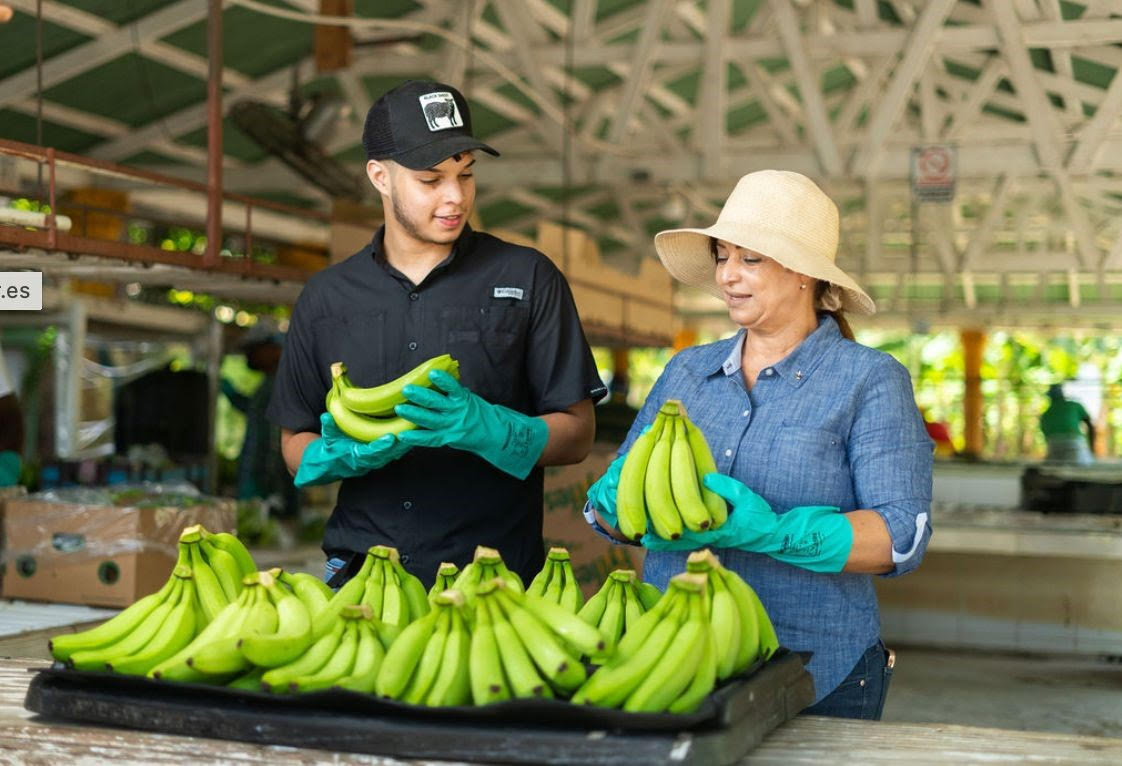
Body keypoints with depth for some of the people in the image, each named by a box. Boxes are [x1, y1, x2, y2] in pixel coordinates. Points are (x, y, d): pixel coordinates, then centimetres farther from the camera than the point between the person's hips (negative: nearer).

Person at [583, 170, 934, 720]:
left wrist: (774, 532, -26)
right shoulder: (686, 371, 10)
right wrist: (620, 500, -15)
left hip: (814, 679, -3)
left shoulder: (869, 381, -3)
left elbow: (901, 534, -12)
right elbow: (604, 505, 9)